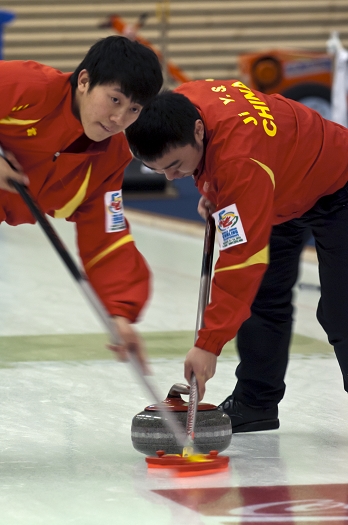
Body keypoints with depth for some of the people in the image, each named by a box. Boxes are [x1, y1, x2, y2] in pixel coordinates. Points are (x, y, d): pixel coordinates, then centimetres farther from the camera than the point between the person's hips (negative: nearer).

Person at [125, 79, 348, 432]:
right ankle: (256, 403, 16)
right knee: (261, 299, 8)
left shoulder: (242, 160, -44)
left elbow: (242, 260, -44)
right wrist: (212, 191, -4)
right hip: (280, 192, 9)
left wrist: (208, 345, -42)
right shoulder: (179, 107, -21)